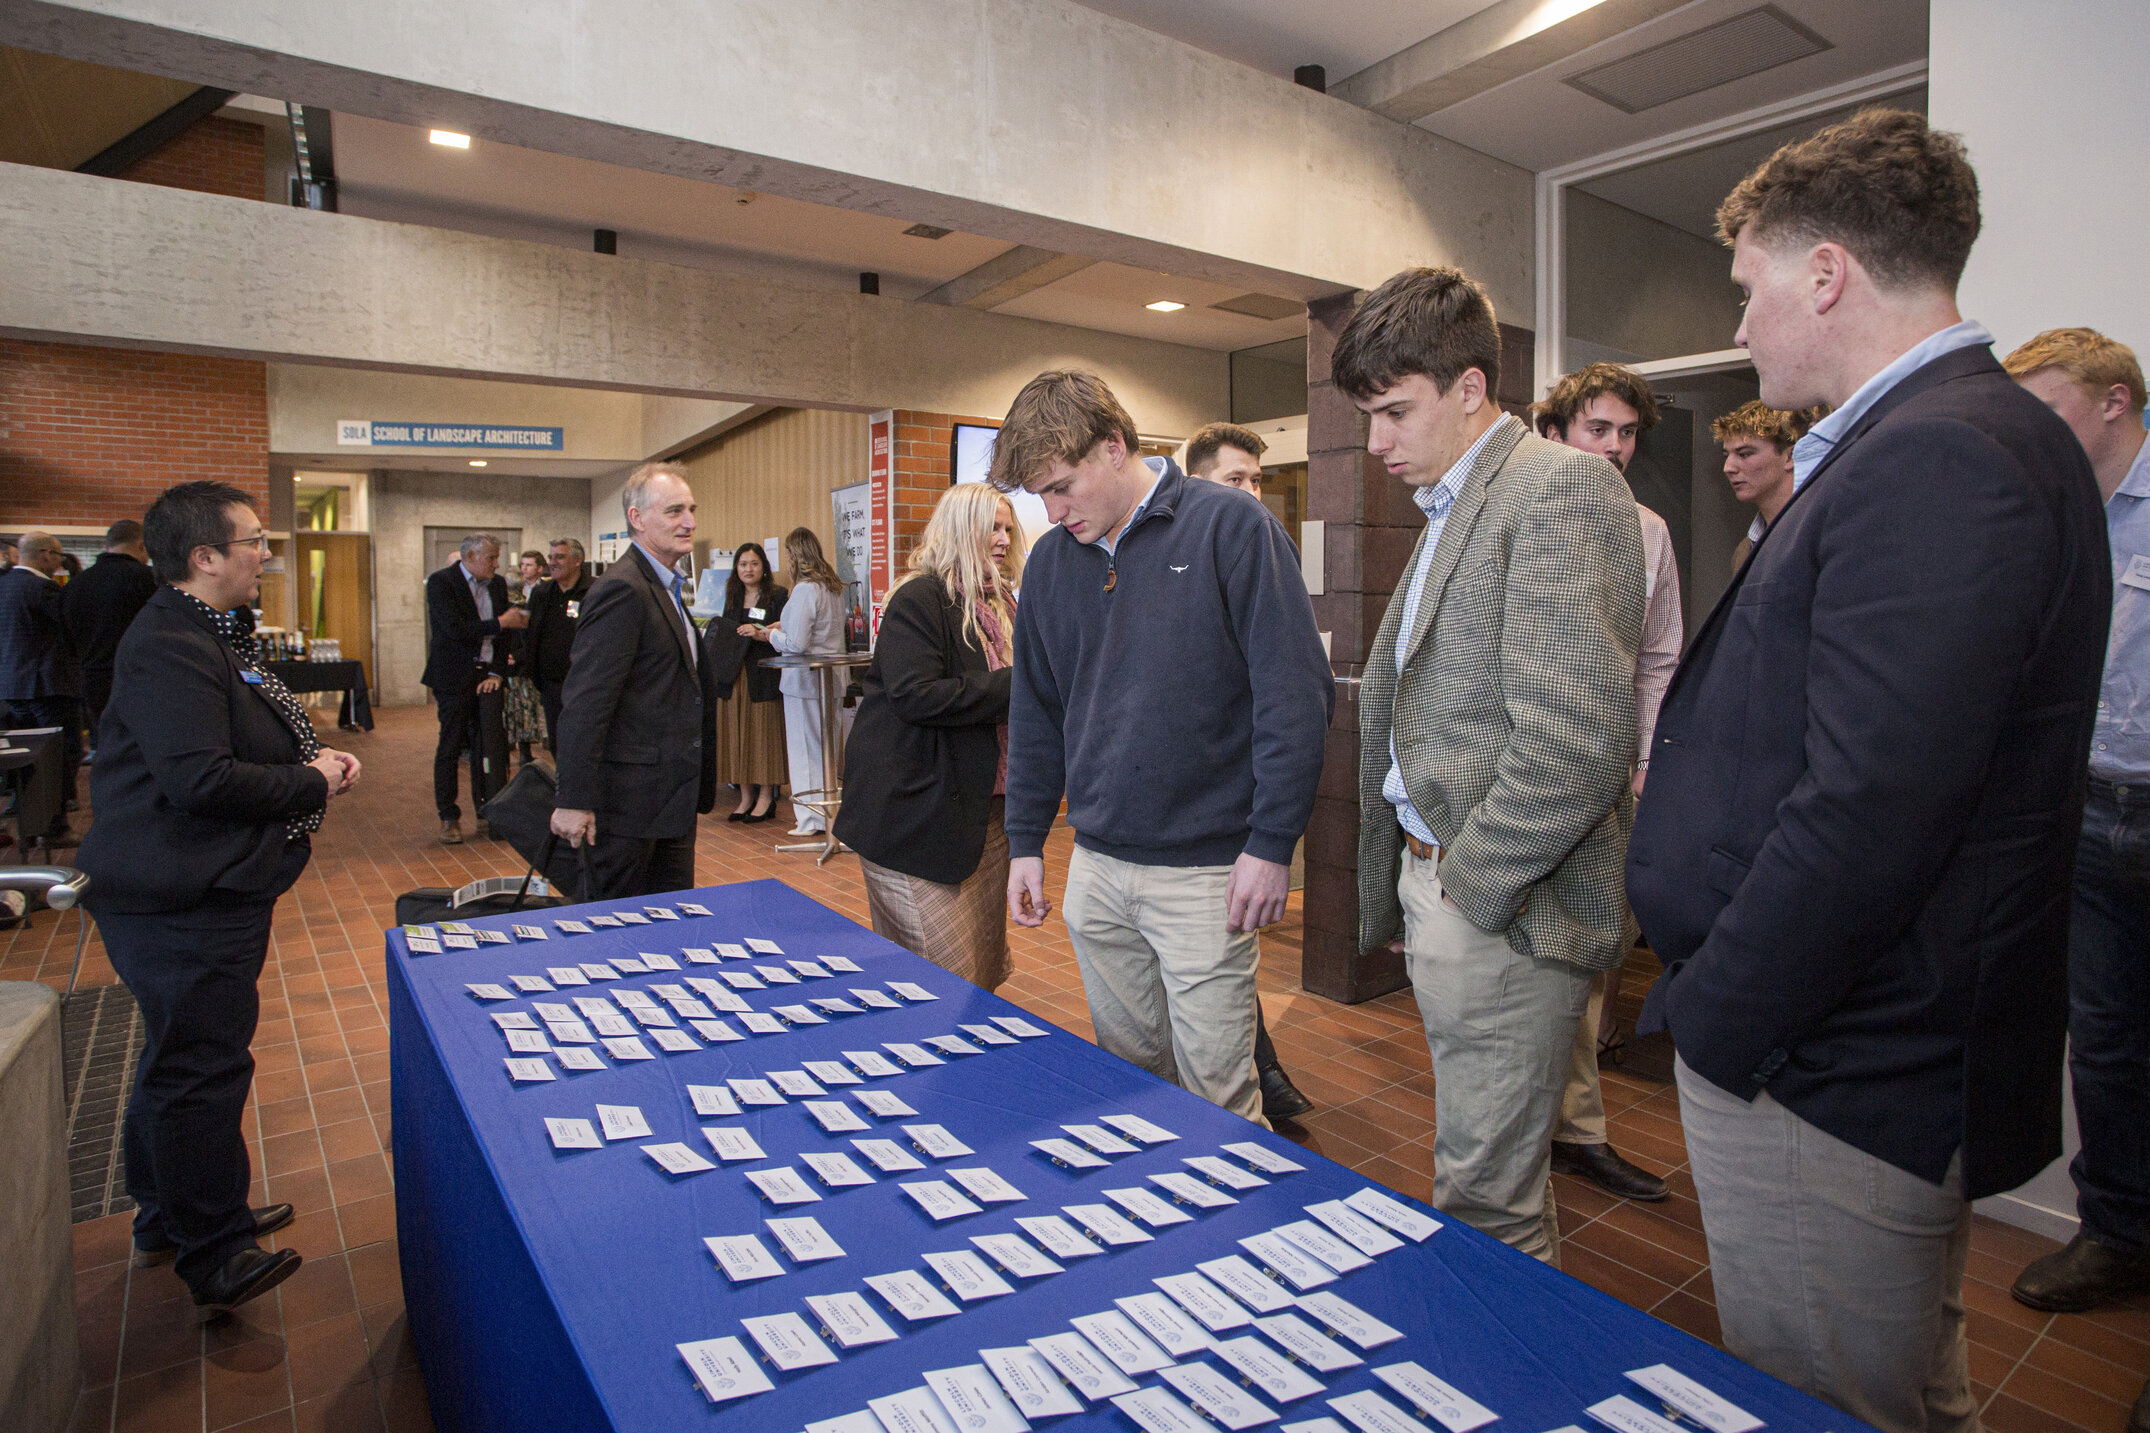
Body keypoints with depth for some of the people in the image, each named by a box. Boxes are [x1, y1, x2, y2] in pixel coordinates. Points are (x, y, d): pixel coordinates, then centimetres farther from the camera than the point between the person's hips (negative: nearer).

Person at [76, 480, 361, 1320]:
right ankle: (216, 1262, 12)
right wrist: (314, 784, -17)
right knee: (200, 1068, -2)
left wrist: (313, 754, 5)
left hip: (201, 892, 12)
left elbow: (241, 742, 24)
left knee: (179, 1059, 22)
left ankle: (169, 1219, 40)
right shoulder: (169, 648, -21)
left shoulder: (210, 637, 15)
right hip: (184, 903, -12)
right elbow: (201, 778, -30)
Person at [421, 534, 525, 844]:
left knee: (490, 745, 0)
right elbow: (454, 629, -20)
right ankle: (448, 817, 12)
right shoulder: (440, 582, -8)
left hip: (486, 675, 5)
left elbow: (504, 632, 9)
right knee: (450, 746, 2)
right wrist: (500, 623, -15)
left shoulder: (497, 584, 10)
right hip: (454, 677, -4)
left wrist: (496, 672, -2)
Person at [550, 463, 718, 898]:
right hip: (631, 799, -9)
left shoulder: (667, 588, 15)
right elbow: (585, 703, -21)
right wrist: (574, 801, -23)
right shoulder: (623, 589, -16)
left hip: (672, 796, 10)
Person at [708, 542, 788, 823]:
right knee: (736, 734, 6)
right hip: (733, 677, 6)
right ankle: (745, 797, 14)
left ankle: (766, 797, 6)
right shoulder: (733, 597, 15)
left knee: (763, 733, -2)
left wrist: (760, 635, -21)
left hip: (763, 675, -5)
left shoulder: (779, 595, -2)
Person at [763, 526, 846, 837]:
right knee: (829, 748, 14)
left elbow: (797, 644, -20)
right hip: (831, 676, 8)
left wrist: (773, 636, -1)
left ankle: (812, 820, 10)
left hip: (805, 679, -8)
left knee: (806, 749, 2)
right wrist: (784, 627, 17)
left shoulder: (805, 590, -18)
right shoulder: (834, 586, 9)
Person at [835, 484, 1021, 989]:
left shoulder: (998, 603, 18)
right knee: (945, 972, -4)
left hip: (983, 805, 9)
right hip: (921, 810, -8)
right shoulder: (920, 598, -11)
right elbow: (915, 695, -23)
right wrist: (1010, 687, -20)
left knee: (984, 965, 14)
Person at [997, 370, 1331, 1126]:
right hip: (1096, 867, 5)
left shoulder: (1231, 528, -8)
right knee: (1127, 1072, 18)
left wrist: (1271, 843, -13)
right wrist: (1025, 841, 13)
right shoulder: (1051, 560, 8)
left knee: (1216, 1092, 3)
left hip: (1207, 871, -5)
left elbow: (1296, 692, -10)